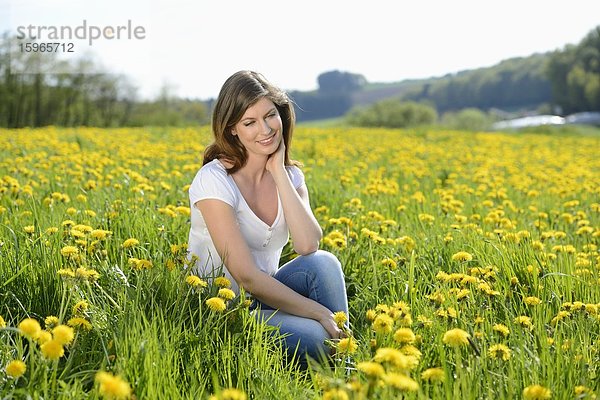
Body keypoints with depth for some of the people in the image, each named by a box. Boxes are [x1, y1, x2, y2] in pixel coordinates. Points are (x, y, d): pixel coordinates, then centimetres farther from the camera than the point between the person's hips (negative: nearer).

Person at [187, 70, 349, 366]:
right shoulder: (214, 181, -17)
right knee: (314, 336, -33)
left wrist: (278, 172, -15)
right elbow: (246, 277, -22)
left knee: (323, 263, -24)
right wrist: (321, 313, -23)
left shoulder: (289, 176, 3)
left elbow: (308, 246, -17)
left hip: (264, 297, 6)